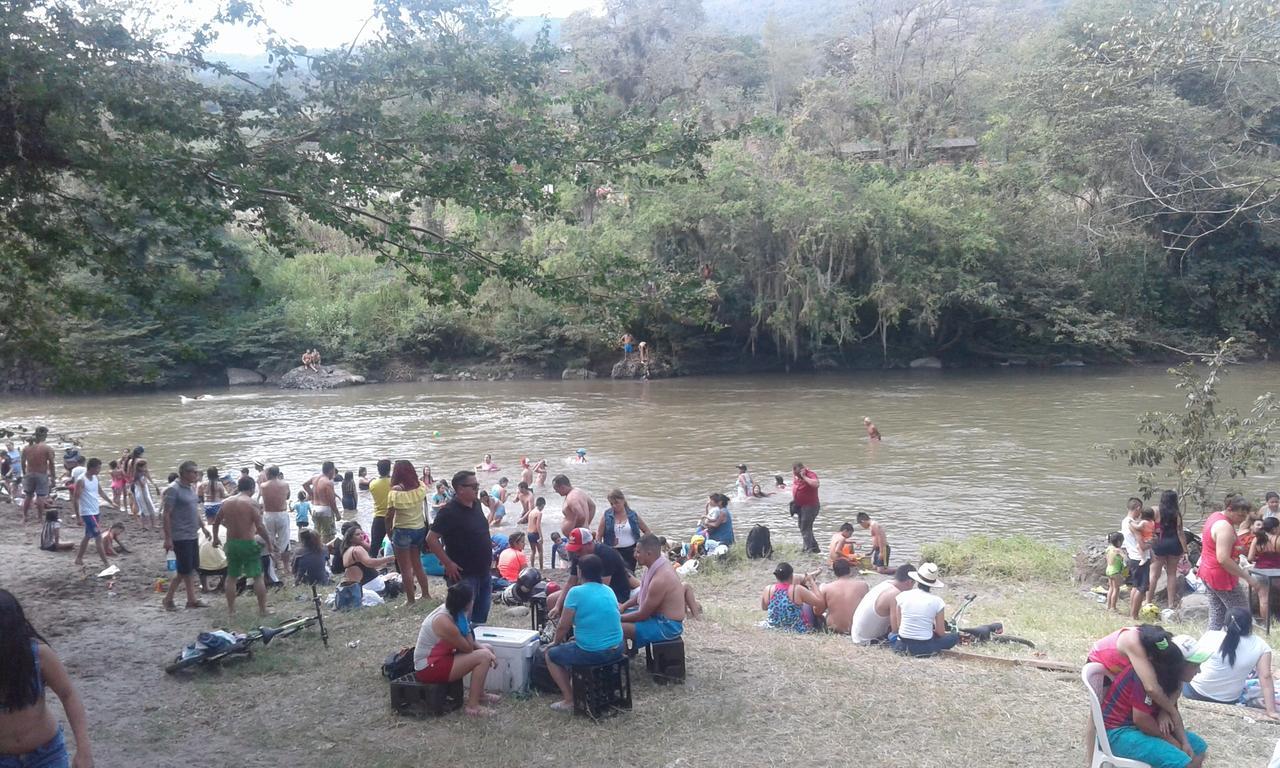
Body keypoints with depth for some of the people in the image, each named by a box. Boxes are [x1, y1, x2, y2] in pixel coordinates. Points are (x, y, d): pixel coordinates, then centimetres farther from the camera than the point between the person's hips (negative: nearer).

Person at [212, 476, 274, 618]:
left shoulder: (226, 502, 6)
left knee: (231, 577, 16)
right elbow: (260, 527, -17)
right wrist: (269, 543, -8)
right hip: (248, 543, -5)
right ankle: (262, 609, 5)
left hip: (231, 543, 5)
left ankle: (231, 610, 19)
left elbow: (216, 522, 17)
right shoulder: (251, 503, -12)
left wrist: (215, 538, 32)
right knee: (258, 576, 4)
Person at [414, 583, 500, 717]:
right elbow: (468, 649, -17)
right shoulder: (445, 622, -28)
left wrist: (481, 646, -5)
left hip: (438, 657, 9)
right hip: (428, 668, -9)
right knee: (483, 657, -19)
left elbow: (469, 642, 10)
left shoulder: (448, 609, -2)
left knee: (486, 650, 12)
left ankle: (478, 694, 23)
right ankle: (472, 705, -12)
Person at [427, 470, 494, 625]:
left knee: (481, 616, 18)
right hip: (463, 574, -8)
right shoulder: (449, 511, -17)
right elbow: (431, 539, -18)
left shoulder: (476, 505, 7)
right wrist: (448, 563, -19)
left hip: (483, 571, 8)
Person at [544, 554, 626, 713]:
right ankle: (574, 686, 38)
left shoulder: (576, 592, -12)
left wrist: (556, 642, 12)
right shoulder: (609, 591, 7)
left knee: (551, 654, 17)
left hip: (592, 653, -7)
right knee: (572, 644, 34)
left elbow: (563, 627, -8)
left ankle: (569, 699, 11)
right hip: (617, 650, 7)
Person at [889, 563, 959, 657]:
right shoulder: (937, 601, -9)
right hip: (925, 647, -2)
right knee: (955, 636, 20)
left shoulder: (902, 596, -4)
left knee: (892, 635, 38)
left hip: (902, 644, 2)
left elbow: (897, 626, 1)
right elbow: (940, 633, -3)